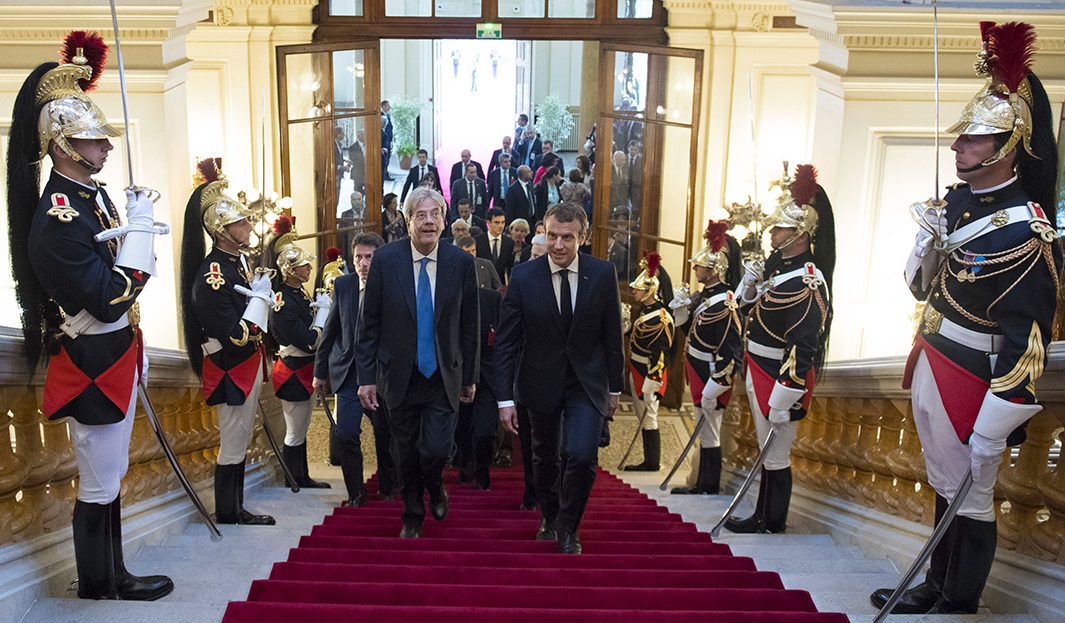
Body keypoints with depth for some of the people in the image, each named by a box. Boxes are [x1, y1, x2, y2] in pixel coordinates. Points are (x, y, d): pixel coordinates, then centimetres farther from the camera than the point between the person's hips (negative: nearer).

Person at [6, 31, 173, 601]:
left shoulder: (93, 196, 5)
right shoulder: (57, 220, -23)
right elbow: (111, 300, -26)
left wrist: (137, 223, -1)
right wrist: (139, 225, -20)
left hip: (114, 356, 10)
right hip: (91, 365, -10)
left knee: (109, 479, 21)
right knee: (99, 487, 7)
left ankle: (111, 573, 36)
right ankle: (98, 585, 25)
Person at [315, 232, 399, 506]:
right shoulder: (342, 285, 0)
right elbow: (330, 330, 8)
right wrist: (320, 371, 10)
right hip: (349, 372, 2)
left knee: (385, 435, 11)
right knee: (346, 433, -6)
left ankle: (387, 489, 34)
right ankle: (356, 492, 15)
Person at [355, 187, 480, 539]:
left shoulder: (461, 262, -5)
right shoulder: (385, 260, -6)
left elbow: (469, 325, 2)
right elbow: (369, 323, -2)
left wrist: (470, 376, 5)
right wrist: (366, 376, -4)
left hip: (443, 378, 0)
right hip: (399, 376, 1)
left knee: (436, 450, -8)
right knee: (406, 455, 12)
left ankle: (435, 488, 28)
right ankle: (413, 516, 36)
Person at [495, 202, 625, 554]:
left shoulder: (603, 274, -9)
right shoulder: (524, 277, -11)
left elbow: (612, 335, 1)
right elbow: (506, 341, -8)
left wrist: (614, 387, 5)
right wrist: (505, 398, -11)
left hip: (588, 383, -1)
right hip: (541, 382, 1)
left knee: (582, 455, -17)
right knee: (545, 457, 17)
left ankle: (568, 528, 10)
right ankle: (548, 517, 46)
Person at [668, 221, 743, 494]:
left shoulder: (723, 303, -21)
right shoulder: (704, 294, 7)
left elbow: (732, 353, -24)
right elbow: (690, 329, 17)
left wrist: (713, 389, -23)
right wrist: (681, 305, 0)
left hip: (711, 376, -9)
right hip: (699, 372, 9)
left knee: (709, 433, 3)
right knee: (705, 431, 17)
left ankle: (709, 488, 16)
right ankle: (703, 484, 28)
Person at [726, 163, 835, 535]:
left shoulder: (807, 282, -21)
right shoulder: (776, 262, 8)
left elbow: (803, 347, -24)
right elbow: (750, 306, 19)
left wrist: (782, 401, -24)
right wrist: (750, 285, -4)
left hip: (781, 378, -9)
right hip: (758, 370, 9)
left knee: (775, 454, 4)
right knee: (767, 448, 18)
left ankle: (772, 523, 19)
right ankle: (763, 516, 31)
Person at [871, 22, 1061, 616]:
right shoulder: (958, 201, 4)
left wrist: (993, 426, -21)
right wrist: (928, 239, -9)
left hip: (971, 377, -8)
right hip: (931, 363, 8)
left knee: (971, 497, 8)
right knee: (945, 487, 20)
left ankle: (959, 605, 26)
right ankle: (937, 586, 36)